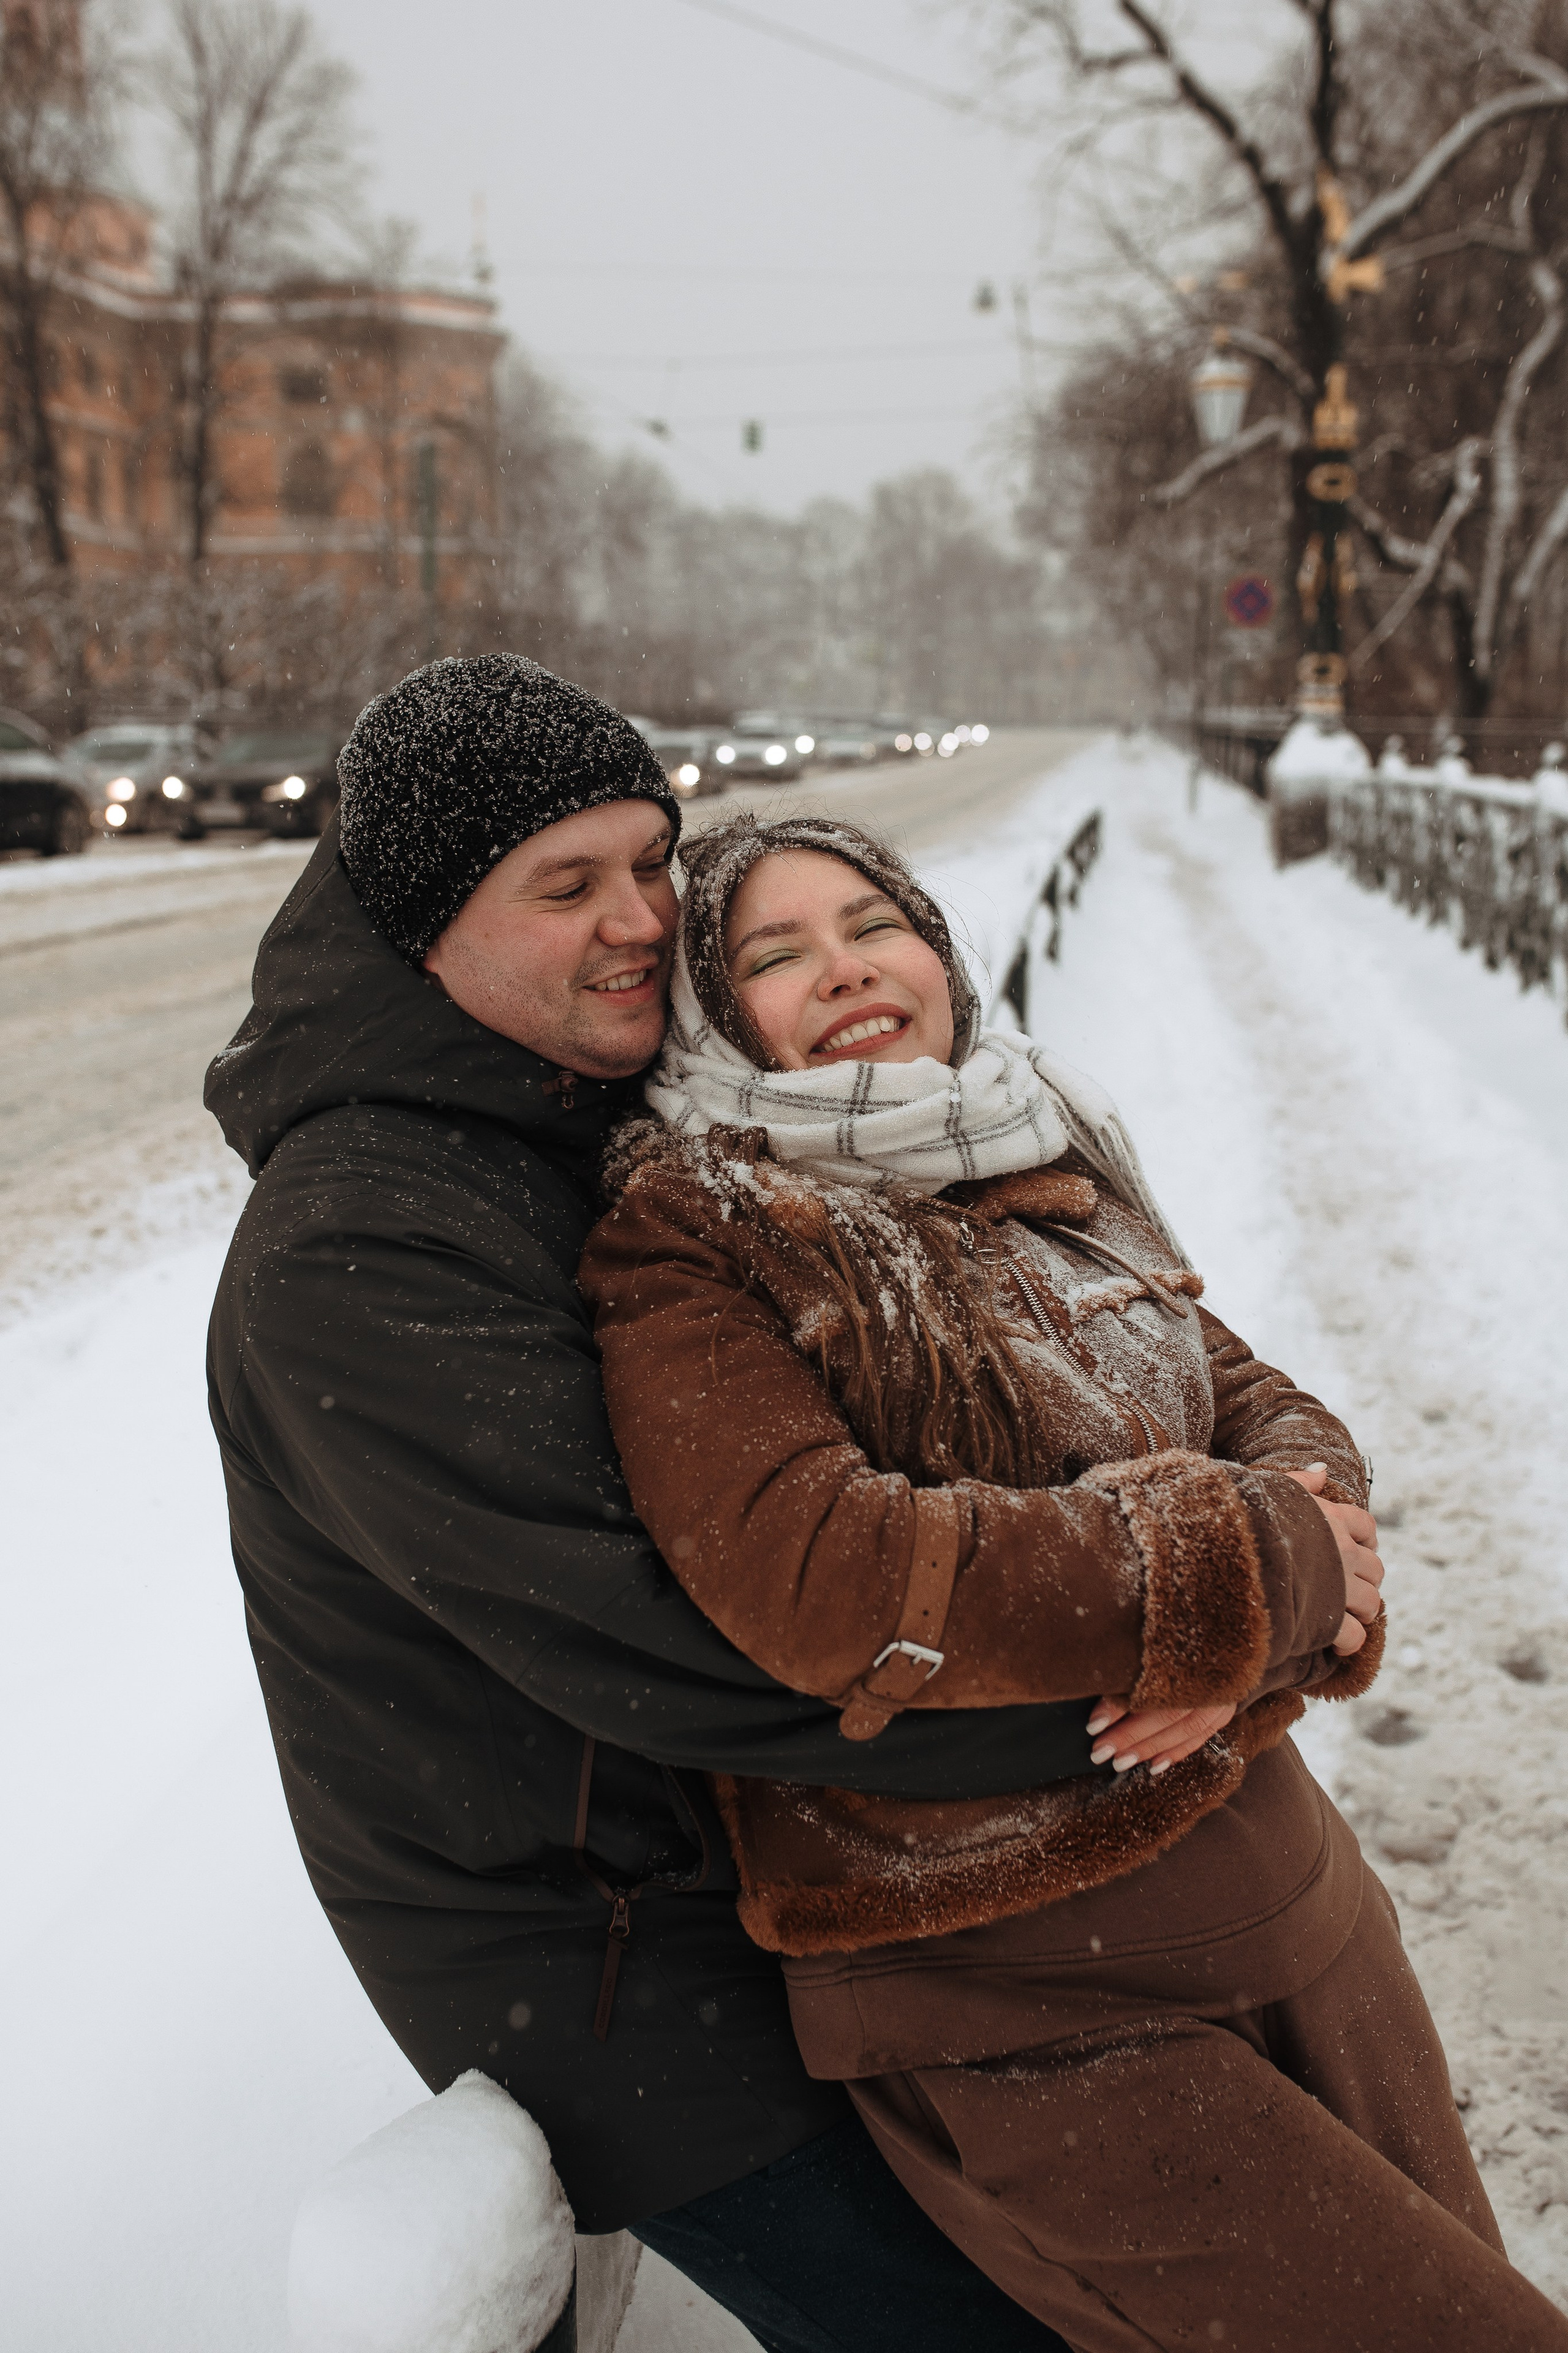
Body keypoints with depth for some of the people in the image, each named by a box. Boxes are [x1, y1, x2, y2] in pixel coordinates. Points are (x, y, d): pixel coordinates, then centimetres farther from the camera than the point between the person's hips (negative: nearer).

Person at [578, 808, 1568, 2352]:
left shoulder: (1048, 1178, 12)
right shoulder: (687, 1244, -11)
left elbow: (1268, 1413, 9)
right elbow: (814, 1581, -26)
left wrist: (1291, 1584, -17)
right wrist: (1261, 1563, -19)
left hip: (1295, 1901, 7)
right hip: (1024, 2023, -7)